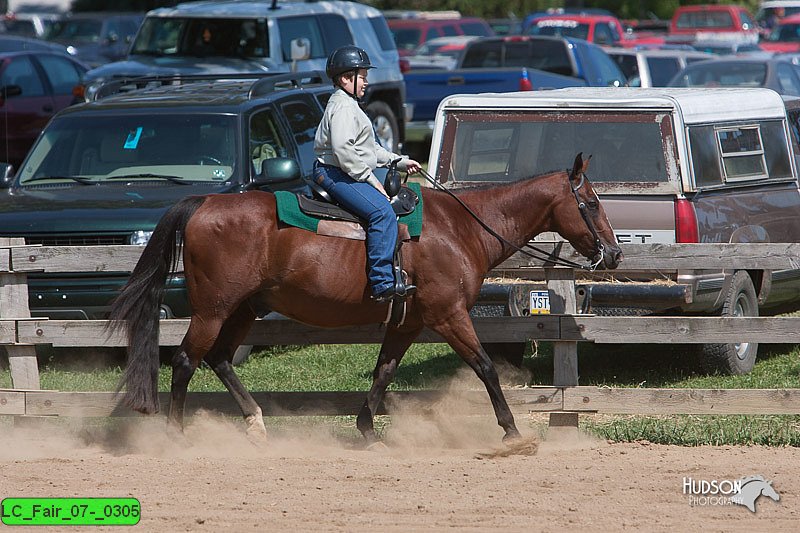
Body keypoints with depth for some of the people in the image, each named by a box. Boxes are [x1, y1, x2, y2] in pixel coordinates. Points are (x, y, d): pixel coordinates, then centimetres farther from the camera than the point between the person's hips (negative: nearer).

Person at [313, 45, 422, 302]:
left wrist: (400, 162, 22)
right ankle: (383, 284, -36)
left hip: (349, 175, 12)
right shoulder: (343, 108, -12)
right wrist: (371, 179, -20)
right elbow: (343, 150, -24)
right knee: (383, 213, -28)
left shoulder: (350, 106, 24)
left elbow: (370, 148, 31)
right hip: (336, 175, -12)